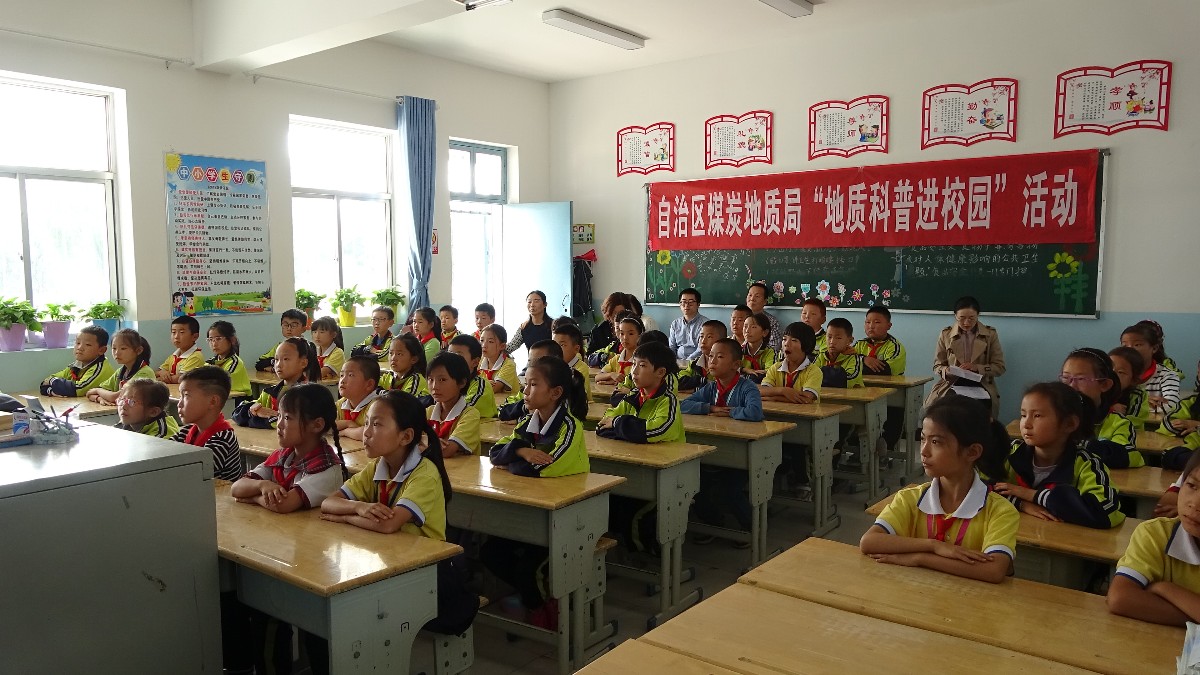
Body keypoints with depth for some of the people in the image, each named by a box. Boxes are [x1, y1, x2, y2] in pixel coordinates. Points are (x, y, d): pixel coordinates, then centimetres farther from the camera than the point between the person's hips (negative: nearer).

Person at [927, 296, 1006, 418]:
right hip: (951, 384, 1)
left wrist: (977, 367, -13)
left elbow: (999, 367, 5)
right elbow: (937, 366, 12)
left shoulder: (990, 334, 6)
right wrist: (946, 371, -12)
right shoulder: (946, 334, 7)